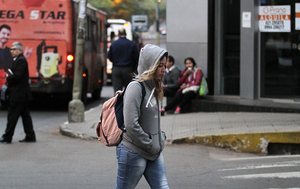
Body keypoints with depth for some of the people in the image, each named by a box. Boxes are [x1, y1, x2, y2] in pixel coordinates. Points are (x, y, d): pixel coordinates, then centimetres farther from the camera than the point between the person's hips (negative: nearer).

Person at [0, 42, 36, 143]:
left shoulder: (21, 60, -15)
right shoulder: (18, 60, 18)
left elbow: (17, 76, -23)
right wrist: (9, 77, 2)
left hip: (18, 94, -10)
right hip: (22, 94, 10)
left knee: (12, 115, -4)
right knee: (25, 115, 11)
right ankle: (30, 136, 13)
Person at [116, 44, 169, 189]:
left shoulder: (153, 88, 12)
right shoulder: (135, 87, -15)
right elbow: (131, 125, -22)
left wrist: (161, 139, 7)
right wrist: (151, 146, -15)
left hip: (154, 153, 8)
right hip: (134, 152, -8)